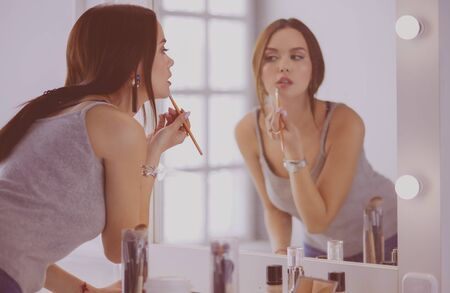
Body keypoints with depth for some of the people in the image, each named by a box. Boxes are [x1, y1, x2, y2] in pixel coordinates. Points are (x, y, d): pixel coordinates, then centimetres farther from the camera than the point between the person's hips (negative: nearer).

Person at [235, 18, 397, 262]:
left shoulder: (344, 122, -27)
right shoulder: (248, 131, -16)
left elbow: (317, 221, -26)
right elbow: (274, 208, -1)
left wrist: (294, 152, -35)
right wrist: (280, 252, -18)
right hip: (320, 249, 2)